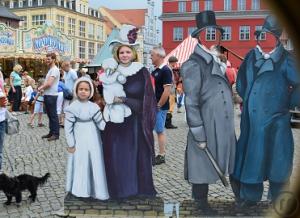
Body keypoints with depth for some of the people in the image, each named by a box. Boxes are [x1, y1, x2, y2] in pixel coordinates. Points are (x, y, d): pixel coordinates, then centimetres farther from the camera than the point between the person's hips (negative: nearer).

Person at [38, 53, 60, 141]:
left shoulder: (54, 70, -14)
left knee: (53, 115, -4)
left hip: (51, 96, -10)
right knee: (50, 115, 14)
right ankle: (51, 132, 22)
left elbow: (49, 83, -21)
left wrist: (40, 88, -5)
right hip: (47, 95, 10)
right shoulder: (50, 70, 17)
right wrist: (42, 88, 4)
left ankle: (56, 134, 2)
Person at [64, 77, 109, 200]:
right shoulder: (72, 108, -8)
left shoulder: (94, 107, -4)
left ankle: (96, 190, 20)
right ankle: (80, 190, 17)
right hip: (79, 141, -2)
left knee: (95, 165, 9)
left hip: (93, 141, 2)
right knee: (80, 165, 6)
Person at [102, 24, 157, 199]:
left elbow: (146, 100, -9)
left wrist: (123, 100, -16)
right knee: (117, 155, 4)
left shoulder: (142, 72, -3)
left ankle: (140, 187, 20)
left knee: (137, 154, 4)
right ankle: (118, 189, 19)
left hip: (135, 122, -2)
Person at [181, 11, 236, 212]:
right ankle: (202, 203, 22)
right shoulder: (193, 64, -12)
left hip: (224, 129, 7)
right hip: (206, 129, -7)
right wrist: (199, 135, -18)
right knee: (203, 167, 6)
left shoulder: (218, 63, 14)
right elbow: (191, 103, -16)